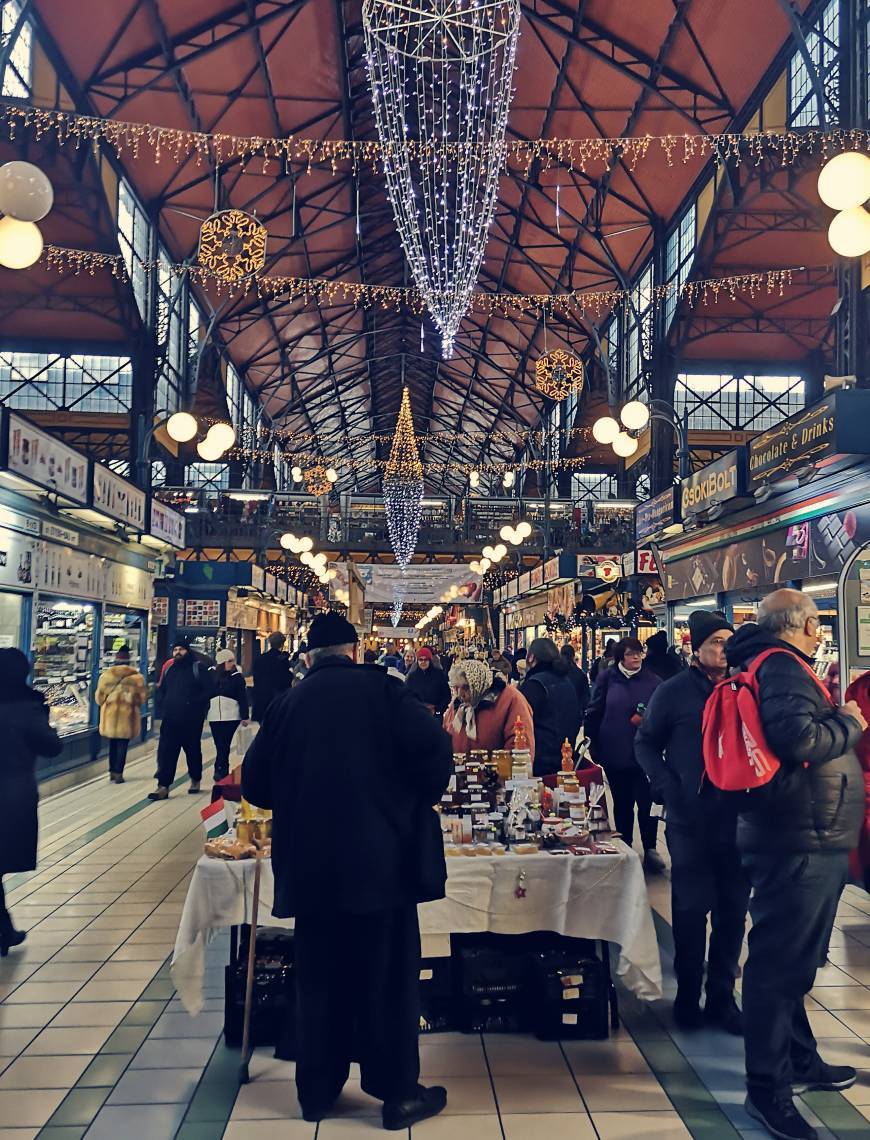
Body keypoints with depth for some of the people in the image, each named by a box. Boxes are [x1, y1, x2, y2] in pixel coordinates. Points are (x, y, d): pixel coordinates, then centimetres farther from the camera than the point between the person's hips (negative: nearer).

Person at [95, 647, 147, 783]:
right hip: (126, 716, -2)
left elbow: (99, 697, 2)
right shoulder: (136, 677, -8)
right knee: (122, 745, 5)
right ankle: (118, 774, 4)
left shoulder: (105, 675, -3)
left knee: (112, 744, 17)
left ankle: (112, 772, 24)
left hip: (110, 715, 2)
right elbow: (142, 698, -2)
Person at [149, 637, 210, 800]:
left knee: (193, 752, 10)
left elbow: (207, 690, -10)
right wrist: (164, 703, 5)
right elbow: (162, 690, 23)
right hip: (170, 719, 4)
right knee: (165, 752, -3)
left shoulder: (197, 668, -4)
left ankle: (195, 781, 27)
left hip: (191, 720, -4)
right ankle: (163, 787, -3)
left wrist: (195, 705, -18)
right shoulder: (169, 669, 13)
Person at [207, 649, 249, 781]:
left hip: (231, 716, -2)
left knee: (224, 745, -5)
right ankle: (223, 770, 13)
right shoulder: (210, 674, 3)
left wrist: (245, 716, -5)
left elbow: (243, 697, -2)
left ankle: (220, 770, 3)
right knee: (220, 745, 3)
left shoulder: (237, 676, -2)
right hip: (214, 716, 2)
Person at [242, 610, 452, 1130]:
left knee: (319, 979, 17)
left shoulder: (288, 702, 5)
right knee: (386, 979, 9)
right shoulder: (380, 690, -5)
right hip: (379, 859, -3)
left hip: (308, 864, 4)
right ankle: (398, 1093, 20)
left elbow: (256, 782, 8)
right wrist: (419, 802, 1)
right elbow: (434, 746, -16)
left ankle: (317, 1090, 29)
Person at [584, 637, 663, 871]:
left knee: (647, 802, -2)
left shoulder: (653, 681, 0)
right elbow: (594, 713, 3)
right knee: (622, 804, 13)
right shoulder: (607, 679, 0)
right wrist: (595, 746, 1)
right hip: (615, 754, 1)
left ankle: (650, 849, 16)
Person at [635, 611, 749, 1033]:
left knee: (732, 910, 10)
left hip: (738, 817, 3)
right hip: (691, 817, -3)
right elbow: (645, 743, 3)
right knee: (691, 909, 7)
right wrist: (667, 789, -9)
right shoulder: (673, 691, -2)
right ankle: (687, 995, 23)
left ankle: (722, 995, 24)